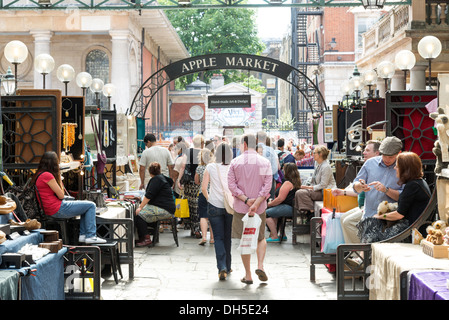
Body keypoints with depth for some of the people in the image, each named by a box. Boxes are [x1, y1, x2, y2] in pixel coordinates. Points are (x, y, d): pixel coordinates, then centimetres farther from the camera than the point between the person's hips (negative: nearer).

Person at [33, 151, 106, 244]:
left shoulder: (38, 175, 13)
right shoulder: (47, 175, -19)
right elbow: (61, 195, -14)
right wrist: (59, 177, -4)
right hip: (57, 210, -11)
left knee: (86, 205, 23)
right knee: (91, 206, -4)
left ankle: (82, 235, 16)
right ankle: (91, 236, -4)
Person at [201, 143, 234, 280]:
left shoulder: (210, 167, -3)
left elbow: (203, 188, -4)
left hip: (214, 206, -1)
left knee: (218, 237, 4)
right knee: (228, 237, 15)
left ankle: (222, 267, -12)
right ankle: (227, 267, 25)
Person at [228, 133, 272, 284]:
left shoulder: (235, 162, -3)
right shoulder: (265, 162, -3)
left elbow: (231, 184, -8)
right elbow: (267, 186, -10)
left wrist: (246, 200, -12)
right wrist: (256, 203, -14)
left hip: (240, 207, 0)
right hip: (260, 207, 0)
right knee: (261, 237, 18)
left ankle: (248, 275, 11)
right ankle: (260, 265, -4)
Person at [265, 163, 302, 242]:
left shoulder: (288, 183, -17)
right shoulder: (296, 181, 15)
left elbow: (280, 199, -19)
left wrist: (269, 204, -5)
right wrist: (272, 201, 20)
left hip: (289, 208, -11)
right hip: (291, 207, 11)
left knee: (267, 213, -12)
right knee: (273, 210, 26)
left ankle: (275, 237, -10)